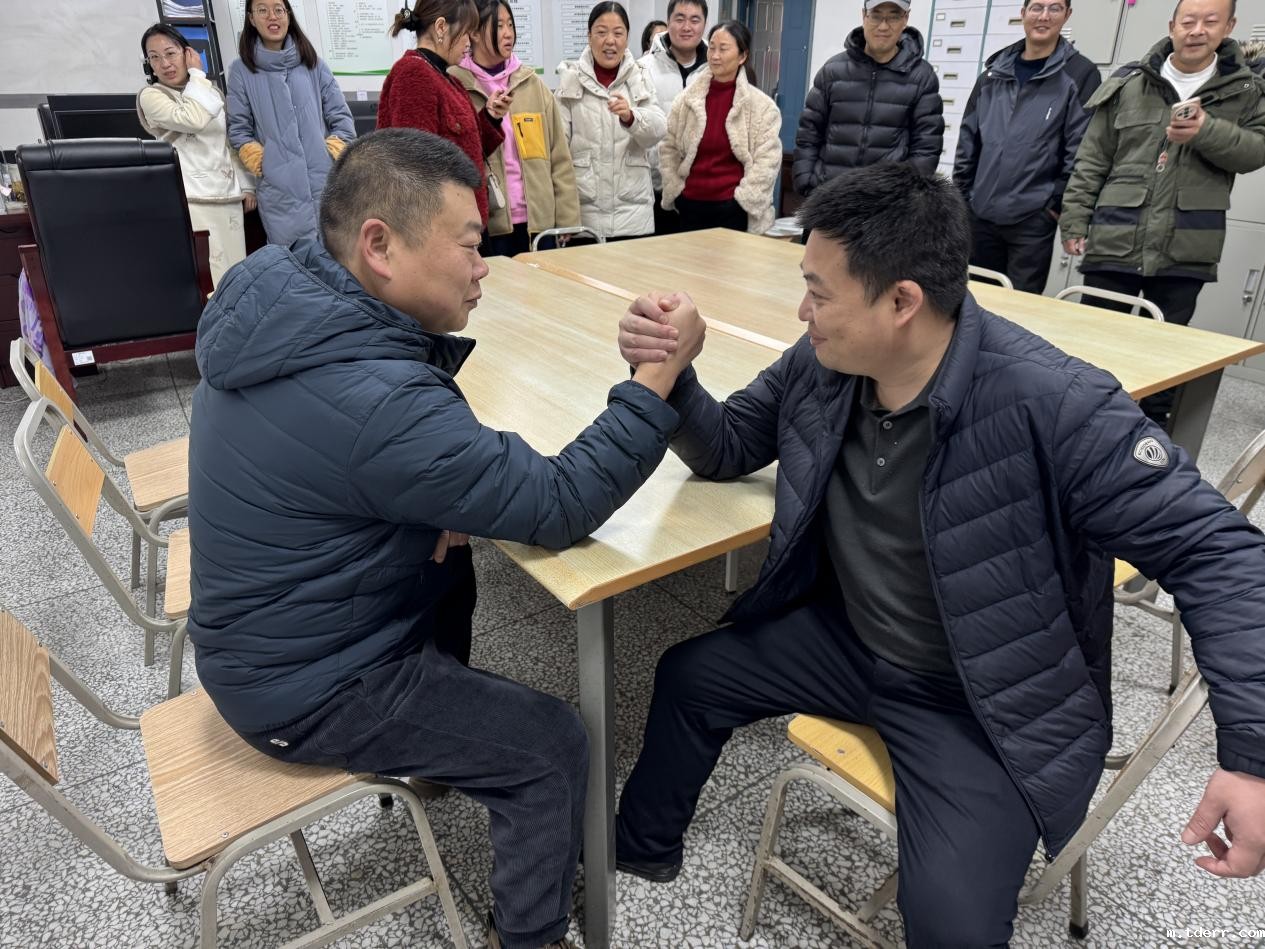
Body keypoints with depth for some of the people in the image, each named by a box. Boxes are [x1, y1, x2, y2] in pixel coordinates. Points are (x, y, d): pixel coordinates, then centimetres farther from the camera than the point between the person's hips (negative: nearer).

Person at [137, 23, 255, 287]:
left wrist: (247, 185, 16)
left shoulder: (211, 91, 17)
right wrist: (196, 73, -6)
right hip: (193, 200, -6)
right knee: (206, 278, -15)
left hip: (228, 195, 6)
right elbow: (193, 119, -19)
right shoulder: (151, 96, -1)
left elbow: (232, 141, 22)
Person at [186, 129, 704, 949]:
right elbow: (560, 506, -27)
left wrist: (451, 502, -10)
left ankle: (432, 742, 46)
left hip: (269, 626, 9)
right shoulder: (370, 396, -35)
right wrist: (658, 376, -22)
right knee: (553, 746, -1)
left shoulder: (286, 296, -5)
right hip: (305, 686, -9)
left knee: (451, 566, 28)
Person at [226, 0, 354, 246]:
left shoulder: (313, 64, 10)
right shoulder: (241, 71, 6)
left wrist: (331, 157, 0)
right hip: (278, 188, -1)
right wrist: (264, 166, -3)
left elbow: (342, 118, 11)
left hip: (325, 180, 1)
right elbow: (238, 130, 8)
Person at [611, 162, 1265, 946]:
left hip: (991, 704, -5)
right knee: (691, 675, 12)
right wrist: (669, 374, -18)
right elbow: (727, 447, 4)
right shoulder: (819, 367, -11)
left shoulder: (1053, 405, -29)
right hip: (846, 640, 6)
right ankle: (642, 846, 39)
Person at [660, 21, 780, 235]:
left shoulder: (761, 105, -3)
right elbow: (668, 149, 10)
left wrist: (741, 198, -10)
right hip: (690, 205, 3)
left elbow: (768, 159, -6)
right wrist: (675, 190, 4)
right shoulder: (687, 99, 5)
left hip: (733, 209, -3)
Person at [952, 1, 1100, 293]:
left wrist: (1058, 205, -9)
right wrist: (960, 193, 9)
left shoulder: (1080, 75, -2)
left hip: (1033, 218, -4)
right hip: (981, 212, 4)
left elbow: (1080, 150, -6)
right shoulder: (995, 70, 11)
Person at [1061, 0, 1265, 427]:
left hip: (1185, 252, 1)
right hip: (1114, 243, -1)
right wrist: (1074, 222, -1)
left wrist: (1207, 132, -16)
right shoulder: (1127, 83, 5)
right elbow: (1091, 162, 5)